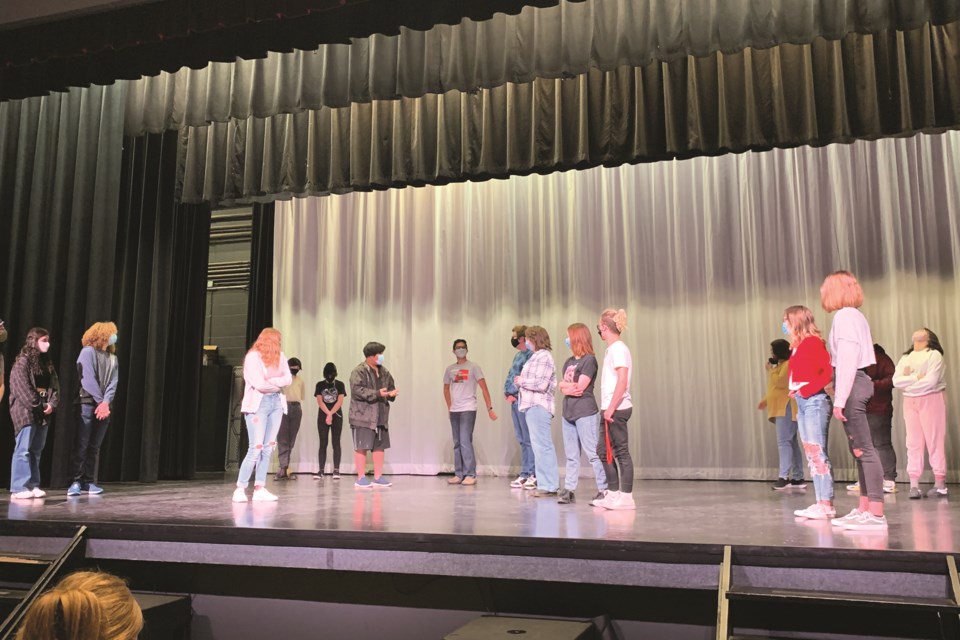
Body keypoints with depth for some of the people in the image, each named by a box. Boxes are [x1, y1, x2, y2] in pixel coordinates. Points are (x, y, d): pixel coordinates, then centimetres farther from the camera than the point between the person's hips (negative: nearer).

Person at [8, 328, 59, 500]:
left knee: (36, 450, 9)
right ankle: (19, 488, -6)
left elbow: (55, 385, 11)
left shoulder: (47, 363, 16)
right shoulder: (22, 362, -7)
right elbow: (23, 389, -15)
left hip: (43, 413, 7)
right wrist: (39, 406, -13)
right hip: (26, 412, -7)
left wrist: (51, 404, -5)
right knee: (23, 450, -8)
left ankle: (33, 485, 14)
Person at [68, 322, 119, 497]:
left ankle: (89, 482, 7)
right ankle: (76, 481, -4)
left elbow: (114, 382, 5)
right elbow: (88, 379, -11)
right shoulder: (88, 351, -2)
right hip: (88, 404, -5)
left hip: (104, 406, 5)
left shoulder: (112, 357, 16)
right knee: (81, 445, -6)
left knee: (95, 446, 5)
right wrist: (100, 401, -13)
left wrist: (106, 403, -11)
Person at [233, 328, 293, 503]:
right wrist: (278, 383, -1)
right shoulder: (253, 357, -9)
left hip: (276, 402, 6)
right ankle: (240, 489, -2)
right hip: (258, 404, -6)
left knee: (268, 448, 3)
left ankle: (259, 489, 7)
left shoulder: (279, 357, 10)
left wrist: (270, 382, -13)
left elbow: (288, 379, 1)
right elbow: (259, 384, -16)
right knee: (256, 448, -10)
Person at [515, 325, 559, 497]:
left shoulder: (543, 357, -10)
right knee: (541, 446, 12)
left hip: (538, 406, -10)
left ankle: (548, 485, -5)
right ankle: (546, 484, 17)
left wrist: (521, 381, -7)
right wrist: (521, 383, 5)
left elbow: (541, 384, -19)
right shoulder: (537, 356, 20)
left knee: (542, 445, -8)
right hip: (533, 406, 10)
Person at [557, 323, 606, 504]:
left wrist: (566, 386, 1)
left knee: (593, 454, -6)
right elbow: (562, 387, 9)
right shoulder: (569, 362, 17)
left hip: (586, 414, -8)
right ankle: (569, 490, 12)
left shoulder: (589, 360, -6)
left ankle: (604, 490, -2)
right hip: (568, 413, 8)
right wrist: (570, 387, -9)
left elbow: (580, 387, -13)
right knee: (571, 456, 9)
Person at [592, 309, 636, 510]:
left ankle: (626, 496, 3)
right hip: (610, 409, 10)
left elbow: (622, 382, -19)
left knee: (621, 452, -4)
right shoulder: (611, 349, 16)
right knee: (603, 451, 13)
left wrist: (611, 408, -21)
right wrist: (607, 408, 13)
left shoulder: (618, 349, -12)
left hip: (617, 409, -10)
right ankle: (613, 493, 20)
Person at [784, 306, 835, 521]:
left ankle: (827, 505, -5)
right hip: (802, 403, 9)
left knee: (818, 453, -8)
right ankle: (820, 503, 12)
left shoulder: (813, 342, -9)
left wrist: (807, 389, -17)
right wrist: (794, 391, 2)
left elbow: (829, 371, -18)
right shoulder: (797, 346, 17)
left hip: (814, 401, -9)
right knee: (811, 455, 8)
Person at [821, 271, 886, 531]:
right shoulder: (855, 315, 17)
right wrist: (840, 393, 13)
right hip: (858, 381, 10)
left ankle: (876, 514, -10)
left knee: (863, 449, -10)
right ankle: (863, 509, 15)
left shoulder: (844, 315, -10)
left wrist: (839, 399, -19)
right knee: (859, 449, 11)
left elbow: (848, 358, -18)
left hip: (851, 384, -10)